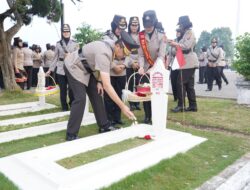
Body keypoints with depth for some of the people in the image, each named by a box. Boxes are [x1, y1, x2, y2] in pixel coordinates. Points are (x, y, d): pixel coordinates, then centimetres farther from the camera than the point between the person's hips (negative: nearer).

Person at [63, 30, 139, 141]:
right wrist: (122, 106, -42)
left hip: (86, 68, 9)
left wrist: (99, 81, -3)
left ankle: (104, 126, 14)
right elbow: (107, 85, -43)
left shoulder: (111, 45, -10)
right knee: (81, 98, -19)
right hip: (74, 67, -9)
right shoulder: (104, 53, -37)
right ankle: (71, 135, -10)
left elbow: (102, 67, 9)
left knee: (96, 95, 4)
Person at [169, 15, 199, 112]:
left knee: (181, 83, -9)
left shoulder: (189, 32, -8)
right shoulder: (187, 33, 22)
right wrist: (175, 43, 8)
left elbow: (186, 46, -19)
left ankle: (181, 105, -5)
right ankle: (193, 106, 13)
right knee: (189, 84, 9)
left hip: (188, 62, -10)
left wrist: (176, 44, -8)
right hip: (188, 62, 10)